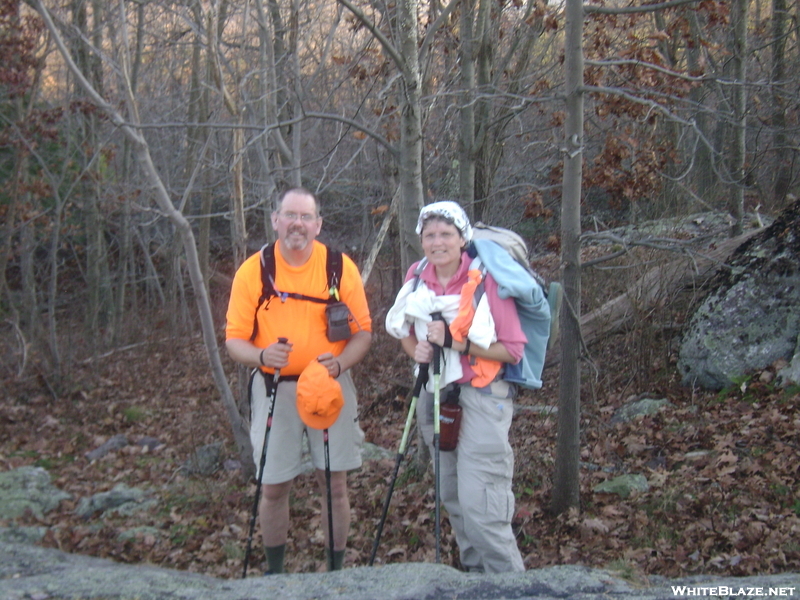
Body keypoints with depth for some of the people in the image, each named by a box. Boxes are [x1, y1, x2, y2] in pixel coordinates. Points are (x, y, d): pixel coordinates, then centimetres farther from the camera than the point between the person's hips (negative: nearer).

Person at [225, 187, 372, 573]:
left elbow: (363, 331, -1)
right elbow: (234, 340, -4)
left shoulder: (340, 266, -4)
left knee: (334, 484, 6)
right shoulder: (252, 270, -5)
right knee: (273, 486, 8)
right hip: (274, 389, 0)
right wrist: (261, 355, -25)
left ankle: (336, 571, 24)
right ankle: (274, 573, 29)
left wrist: (339, 363, -20)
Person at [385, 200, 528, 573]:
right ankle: (474, 572, 34)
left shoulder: (486, 279, -14)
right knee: (453, 499, 16)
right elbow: (403, 330, 16)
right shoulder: (417, 279, 2)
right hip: (435, 396, 6)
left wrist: (457, 343, -24)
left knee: (479, 506, -10)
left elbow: (513, 350, -14)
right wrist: (416, 349, -7)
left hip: (481, 399, -6)